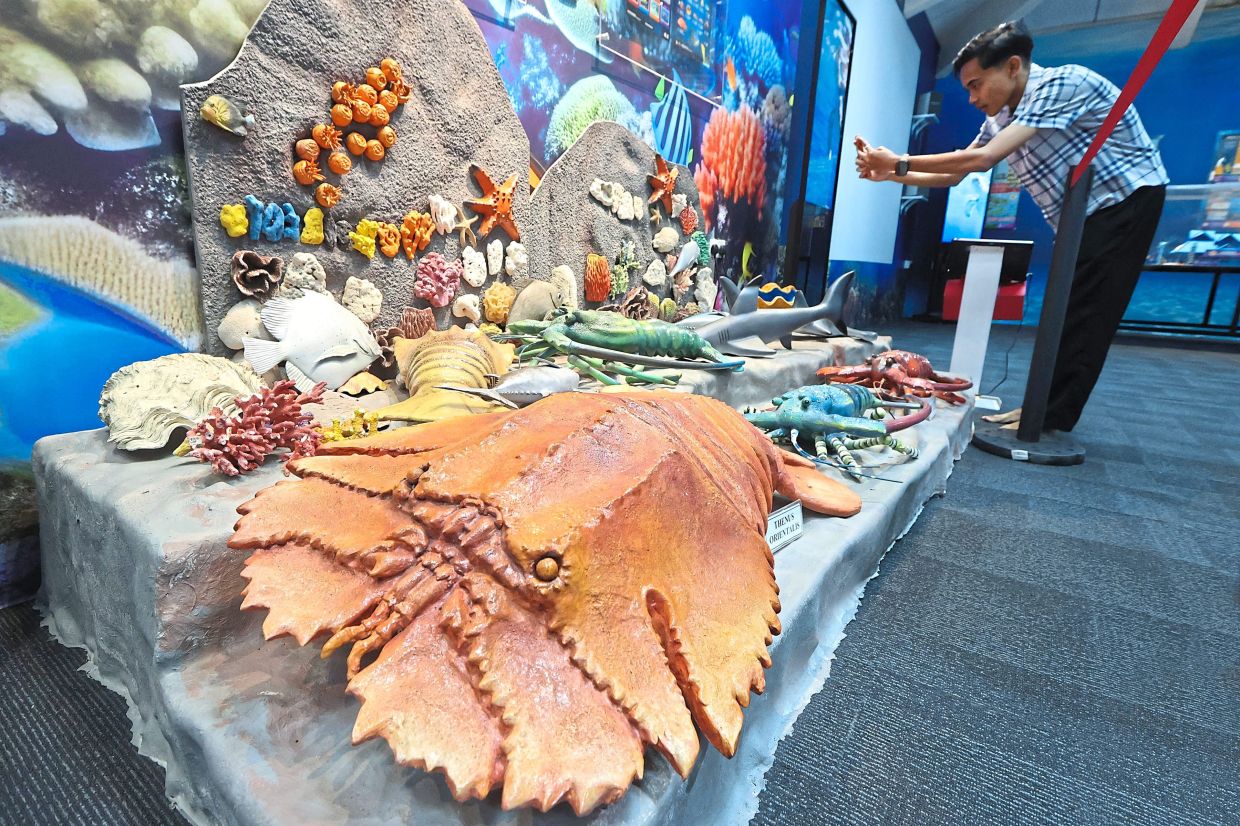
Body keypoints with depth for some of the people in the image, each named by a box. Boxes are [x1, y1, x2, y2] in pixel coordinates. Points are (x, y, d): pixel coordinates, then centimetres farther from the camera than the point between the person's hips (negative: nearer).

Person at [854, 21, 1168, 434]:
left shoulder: (1060, 83, -21)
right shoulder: (999, 119, 5)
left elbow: (983, 159, -31)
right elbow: (953, 175, 7)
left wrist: (901, 163, -27)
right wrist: (889, 174, -5)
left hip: (1126, 196, -9)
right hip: (1085, 215, 9)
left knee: (1085, 314, -10)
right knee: (1067, 313, 8)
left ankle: (1052, 419, -6)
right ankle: (1046, 409, 15)